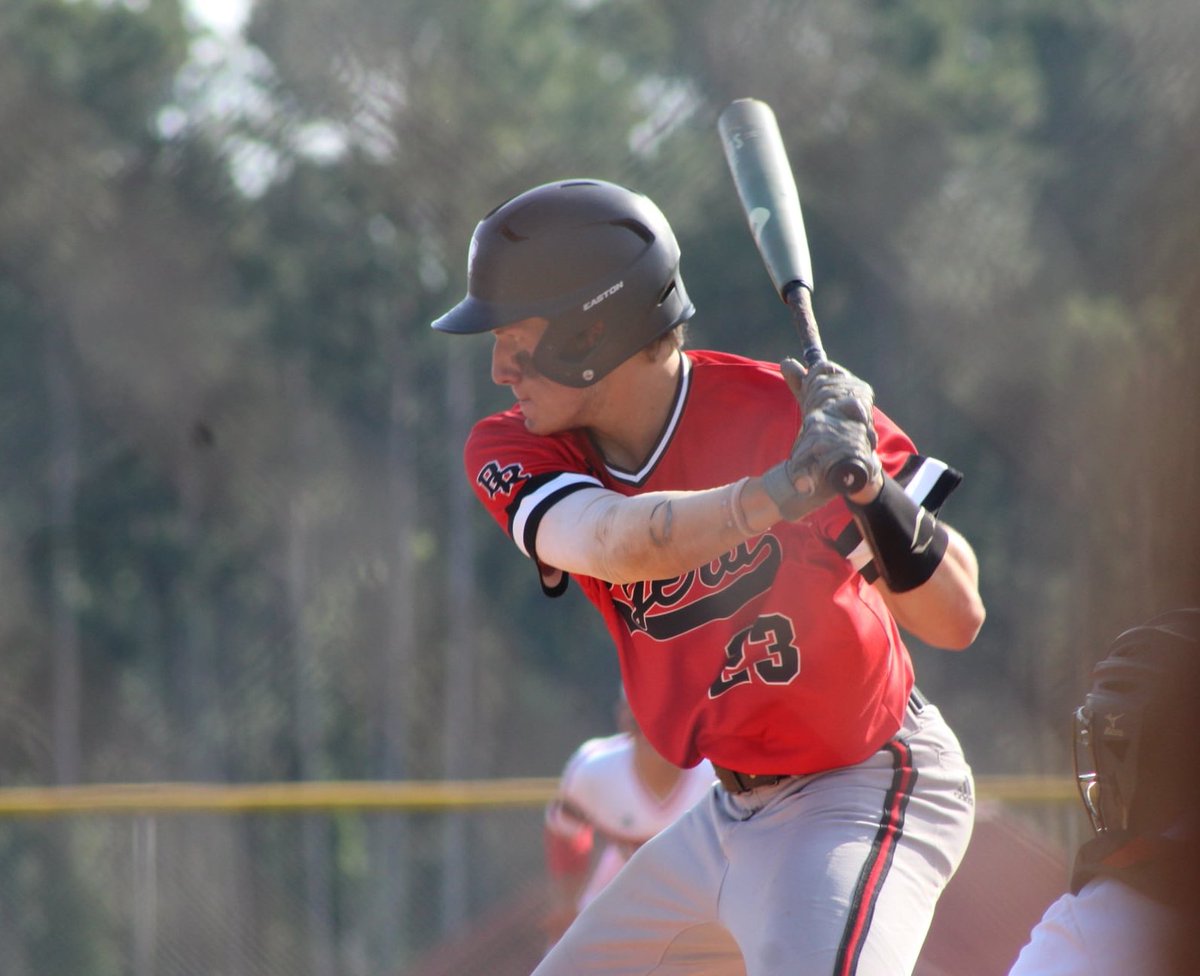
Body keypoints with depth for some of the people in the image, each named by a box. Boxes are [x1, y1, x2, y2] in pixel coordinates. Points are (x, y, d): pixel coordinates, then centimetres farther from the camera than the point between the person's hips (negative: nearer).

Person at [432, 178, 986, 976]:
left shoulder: (784, 412, -19)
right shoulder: (513, 454, -8)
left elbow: (957, 620, -20)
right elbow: (616, 543, -32)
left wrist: (872, 487, -38)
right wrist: (782, 491, -48)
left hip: (870, 791, -7)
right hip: (733, 812, 7)